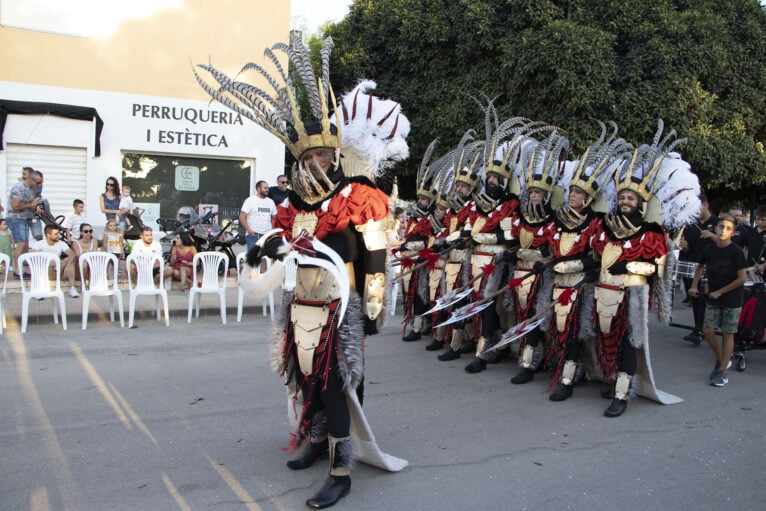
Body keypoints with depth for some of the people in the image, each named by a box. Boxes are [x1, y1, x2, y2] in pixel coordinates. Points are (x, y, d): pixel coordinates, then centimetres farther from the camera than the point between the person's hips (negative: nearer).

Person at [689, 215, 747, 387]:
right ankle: (722, 359, 23)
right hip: (713, 298, 4)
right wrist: (694, 286, 10)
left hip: (732, 299, -4)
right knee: (707, 330, -1)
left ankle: (722, 371, 7)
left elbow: (741, 279, -13)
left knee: (728, 334, 1)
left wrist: (719, 292, -10)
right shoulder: (709, 250, 0)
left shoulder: (736, 252, -13)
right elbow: (700, 267, 19)